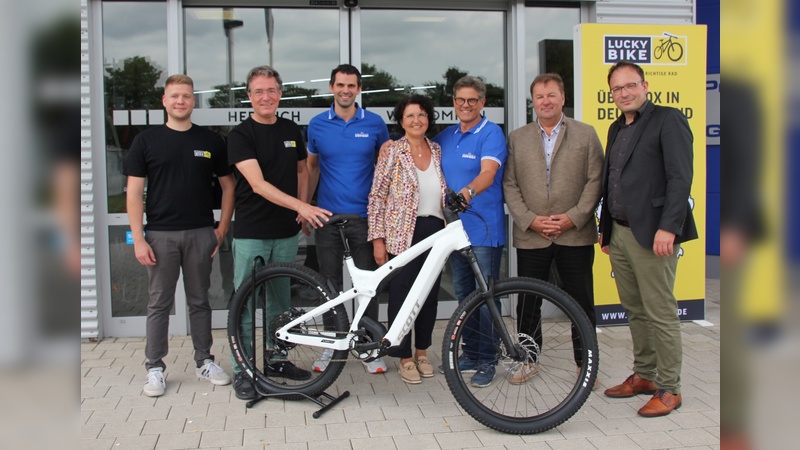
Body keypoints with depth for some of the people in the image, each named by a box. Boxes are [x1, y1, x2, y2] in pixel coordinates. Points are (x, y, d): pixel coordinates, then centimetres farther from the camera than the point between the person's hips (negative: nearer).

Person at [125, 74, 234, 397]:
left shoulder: (211, 140, 5)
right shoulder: (146, 140, 1)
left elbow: (228, 185, 8)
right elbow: (134, 192, -1)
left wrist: (222, 229, 0)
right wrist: (138, 239, -8)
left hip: (200, 233, 1)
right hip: (160, 234, -1)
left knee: (199, 300, 11)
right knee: (159, 303, 6)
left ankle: (205, 361, 22)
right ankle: (155, 368, 16)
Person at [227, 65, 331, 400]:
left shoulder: (291, 130, 8)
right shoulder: (241, 135, -10)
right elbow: (258, 184, -21)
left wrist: (303, 207, 3)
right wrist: (301, 205, -31)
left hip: (286, 232, 5)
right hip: (251, 233, -5)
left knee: (280, 300, 15)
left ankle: (277, 360, 29)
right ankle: (241, 370, 14)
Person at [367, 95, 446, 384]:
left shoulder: (437, 151, 9)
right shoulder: (392, 152, -4)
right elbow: (376, 197, -5)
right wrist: (378, 239, -10)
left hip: (435, 231, 5)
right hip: (402, 234, -4)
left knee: (430, 294, 11)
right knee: (401, 294, 1)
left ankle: (422, 352, 27)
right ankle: (405, 358, 16)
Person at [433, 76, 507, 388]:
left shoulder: (491, 133, -8)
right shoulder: (445, 137, 13)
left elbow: (487, 173, -23)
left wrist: (469, 191, -43)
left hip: (484, 230, -6)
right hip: (455, 228, 7)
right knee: (463, 295, 14)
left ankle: (487, 361, 9)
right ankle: (471, 353, 26)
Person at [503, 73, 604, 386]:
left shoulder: (585, 134, 5)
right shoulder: (517, 138, 9)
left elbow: (595, 181, 0)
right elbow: (510, 185, 4)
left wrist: (573, 217, -11)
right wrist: (530, 220, -8)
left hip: (576, 234, -1)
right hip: (531, 235, 1)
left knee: (582, 302, 6)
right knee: (528, 303, 8)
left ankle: (585, 362, 21)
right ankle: (528, 359, 24)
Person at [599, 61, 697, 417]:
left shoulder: (667, 120, -6)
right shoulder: (617, 129, 18)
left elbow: (681, 177, -15)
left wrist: (668, 228, -22)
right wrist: (605, 229, 18)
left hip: (651, 233, -8)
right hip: (619, 234, 8)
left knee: (661, 314, -1)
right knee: (635, 311, 15)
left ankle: (669, 388, 10)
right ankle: (644, 375, 27)